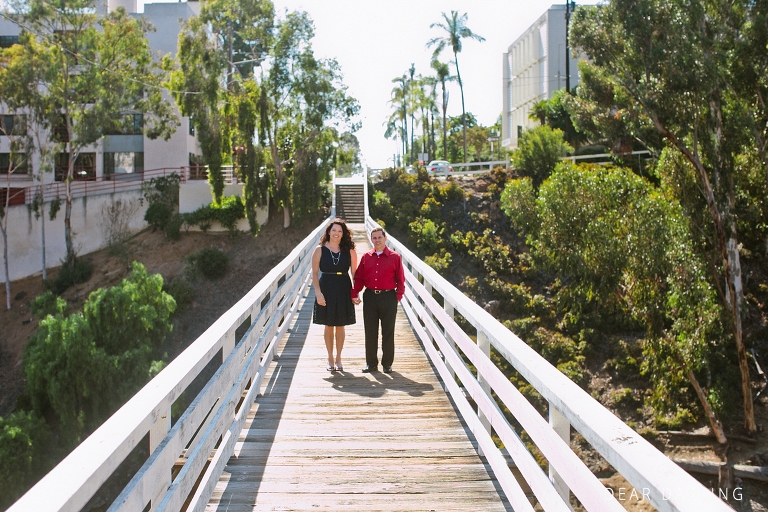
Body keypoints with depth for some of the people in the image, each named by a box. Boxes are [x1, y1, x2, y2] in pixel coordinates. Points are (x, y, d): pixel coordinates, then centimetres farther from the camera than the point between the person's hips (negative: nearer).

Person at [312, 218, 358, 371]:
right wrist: (318, 292, -11)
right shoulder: (320, 250, -2)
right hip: (326, 290, 0)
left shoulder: (349, 251, 0)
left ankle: (338, 358, 22)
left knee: (340, 326, 8)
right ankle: (330, 358, 21)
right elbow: (314, 273, -2)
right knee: (328, 326, 8)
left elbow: (355, 273, 1)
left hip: (343, 291, 1)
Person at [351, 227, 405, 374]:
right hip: (370, 297, 3)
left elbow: (400, 279, 1)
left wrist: (398, 296, -6)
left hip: (388, 297, -2)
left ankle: (387, 363, 14)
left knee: (388, 332, 4)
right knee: (370, 332, 7)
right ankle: (371, 363, 17)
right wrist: (354, 294, 2)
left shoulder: (395, 257, 0)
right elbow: (359, 277, 9)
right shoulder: (366, 257, 8)